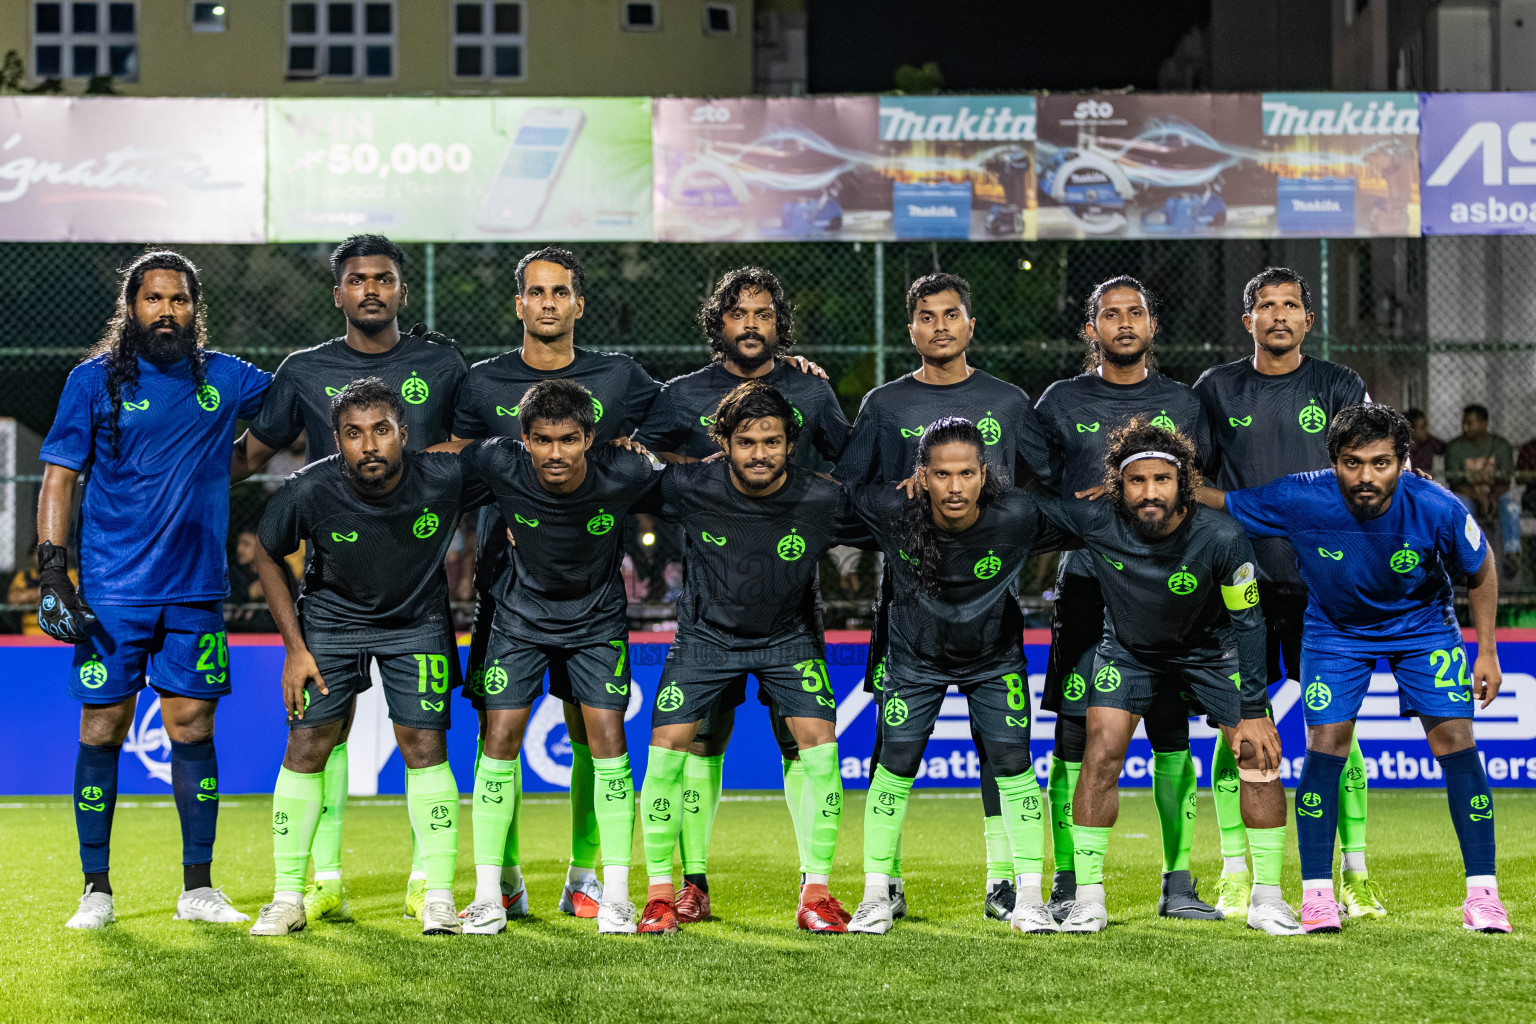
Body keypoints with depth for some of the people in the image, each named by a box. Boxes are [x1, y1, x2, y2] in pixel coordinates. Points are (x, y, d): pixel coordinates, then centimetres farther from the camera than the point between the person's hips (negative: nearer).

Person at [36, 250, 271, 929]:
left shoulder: (224, 378, 8)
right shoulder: (94, 380, 0)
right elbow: (59, 476, 0)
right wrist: (51, 569, -9)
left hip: (196, 591, 2)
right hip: (111, 592, -2)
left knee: (193, 731, 4)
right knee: (102, 734, 0)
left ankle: (198, 889, 13)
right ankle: (96, 890, 11)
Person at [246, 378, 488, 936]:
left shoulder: (444, 478, -26)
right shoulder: (308, 490, -26)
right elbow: (266, 557, -6)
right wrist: (294, 648, -7)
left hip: (417, 621, 0)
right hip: (330, 620, 0)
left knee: (424, 745, -7)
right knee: (306, 745, -4)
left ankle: (439, 896, 3)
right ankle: (288, 897, 7)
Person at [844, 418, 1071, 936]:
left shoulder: (1017, 516, -29)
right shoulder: (892, 510, -30)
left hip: (995, 655, 0)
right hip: (915, 655, 0)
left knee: (1012, 762, -6)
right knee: (896, 764, -3)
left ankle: (1028, 897, 6)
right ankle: (876, 896, 10)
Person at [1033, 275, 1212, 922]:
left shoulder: (1182, 403, 12)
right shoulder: (1062, 402, 8)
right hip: (1085, 584, -1)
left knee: (1172, 733, 0)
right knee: (1075, 732, -4)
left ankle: (1178, 883, 8)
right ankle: (1066, 886, 3)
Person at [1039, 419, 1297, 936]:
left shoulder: (1223, 538, -30)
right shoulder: (1095, 520, -28)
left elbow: (1247, 622, -20)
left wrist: (1253, 713, -19)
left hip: (1209, 649, -1)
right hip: (1128, 649, 1)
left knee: (1259, 755, -9)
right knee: (1101, 754, -13)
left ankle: (1267, 898, 5)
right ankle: (1088, 900, -2)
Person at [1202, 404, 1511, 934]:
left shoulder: (1436, 509, -29)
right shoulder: (1300, 501, -30)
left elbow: (1480, 569, -9)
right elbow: (1219, 502, -16)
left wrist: (1487, 651, -6)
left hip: (1423, 624, 0)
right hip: (1335, 627, 0)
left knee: (1455, 740, -10)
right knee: (1326, 744, -12)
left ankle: (1482, 894, 0)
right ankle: (1316, 894, 0)